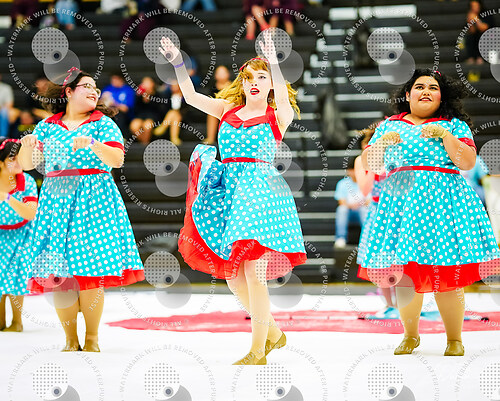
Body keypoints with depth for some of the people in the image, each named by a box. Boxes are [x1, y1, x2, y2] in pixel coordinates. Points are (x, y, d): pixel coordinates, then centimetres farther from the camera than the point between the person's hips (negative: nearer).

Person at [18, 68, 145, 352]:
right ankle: (71, 341, 5)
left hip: (93, 199, -2)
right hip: (56, 199, 2)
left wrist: (94, 145, -23)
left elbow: (117, 159, -7)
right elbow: (28, 164, 10)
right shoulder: (48, 125, 13)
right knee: (58, 275, -4)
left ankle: (92, 339, 2)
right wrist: (27, 146, -11)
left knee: (90, 272, -8)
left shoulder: (103, 123, 6)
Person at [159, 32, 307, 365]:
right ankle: (273, 333, 26)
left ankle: (258, 351, -1)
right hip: (226, 188, 6)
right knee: (229, 271, 8)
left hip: (260, 188, -6)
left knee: (253, 271, -10)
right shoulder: (228, 110, 12)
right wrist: (178, 63, -7)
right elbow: (191, 96, 6)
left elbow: (283, 96, -23)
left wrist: (274, 64, -38)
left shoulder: (278, 116, -1)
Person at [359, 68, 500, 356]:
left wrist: (445, 135, -9)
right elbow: (369, 164, 13)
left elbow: (468, 163, -1)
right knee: (404, 273, -2)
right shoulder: (390, 125, 17)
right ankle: (410, 335, 15)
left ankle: (455, 339, 5)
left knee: (447, 273, -7)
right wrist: (382, 142, -4)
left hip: (442, 201, -2)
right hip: (401, 199, 2)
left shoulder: (454, 124, 11)